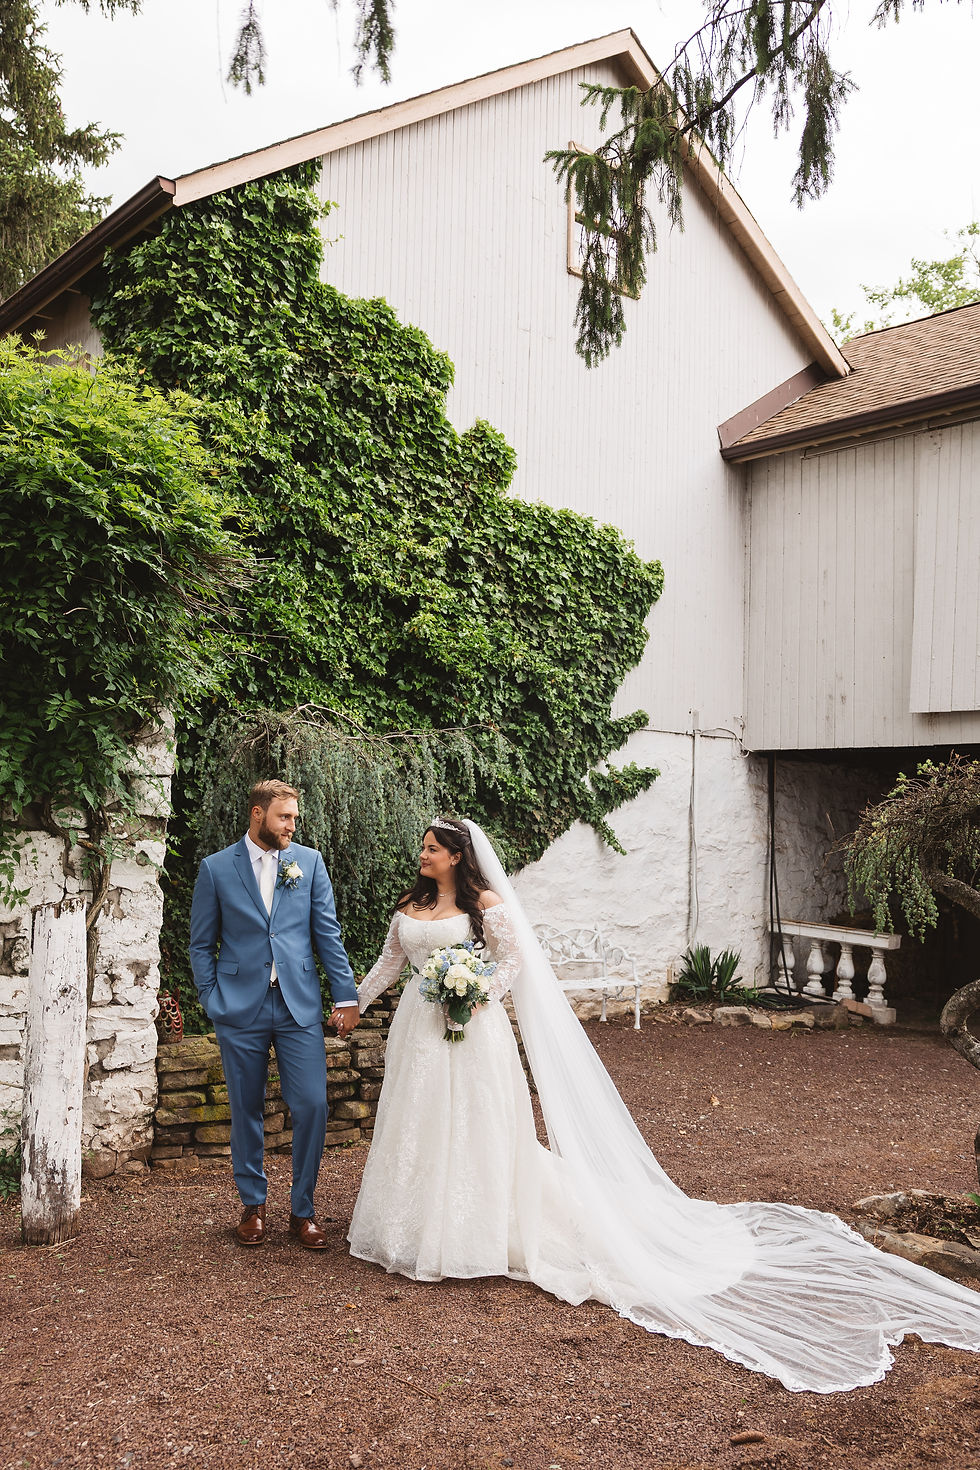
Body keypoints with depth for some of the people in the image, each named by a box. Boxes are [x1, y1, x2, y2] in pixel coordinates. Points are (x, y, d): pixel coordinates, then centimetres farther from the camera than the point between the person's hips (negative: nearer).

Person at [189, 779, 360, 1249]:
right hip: (241, 1011, -1)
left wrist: (346, 996, 1)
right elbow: (202, 944, 7)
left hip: (299, 1007, 1)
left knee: (312, 1107, -3)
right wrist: (212, 1002, -1)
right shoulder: (216, 868, 2)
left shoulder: (309, 861, 6)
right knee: (246, 1111, 10)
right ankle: (253, 1204, 28)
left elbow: (327, 933, 6)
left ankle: (302, 1210, 13)